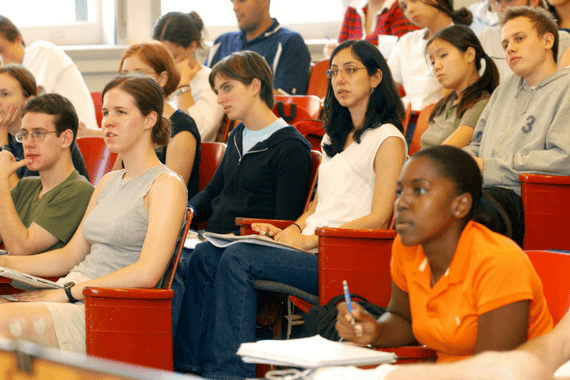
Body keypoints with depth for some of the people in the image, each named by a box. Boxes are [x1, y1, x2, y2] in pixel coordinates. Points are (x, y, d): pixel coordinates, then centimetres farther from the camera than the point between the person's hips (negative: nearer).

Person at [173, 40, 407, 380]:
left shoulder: (388, 139, -2)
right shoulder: (335, 137, 25)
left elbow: (378, 218, -10)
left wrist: (308, 239, -15)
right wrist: (290, 230, 5)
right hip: (310, 248, 8)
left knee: (238, 259, -27)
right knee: (205, 255, -11)